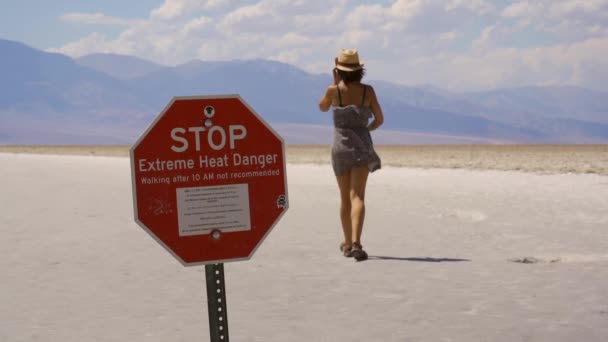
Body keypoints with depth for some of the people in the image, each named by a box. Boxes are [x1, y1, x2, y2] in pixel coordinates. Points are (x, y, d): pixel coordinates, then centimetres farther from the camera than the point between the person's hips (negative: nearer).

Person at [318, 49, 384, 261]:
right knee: (357, 197, -8)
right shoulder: (368, 91, -2)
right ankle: (356, 243, -26)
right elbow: (379, 119, 5)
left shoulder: (334, 90, -5)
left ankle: (348, 244, 25)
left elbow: (323, 107, 16)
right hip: (362, 146, -1)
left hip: (340, 146, 1)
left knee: (345, 198, 14)